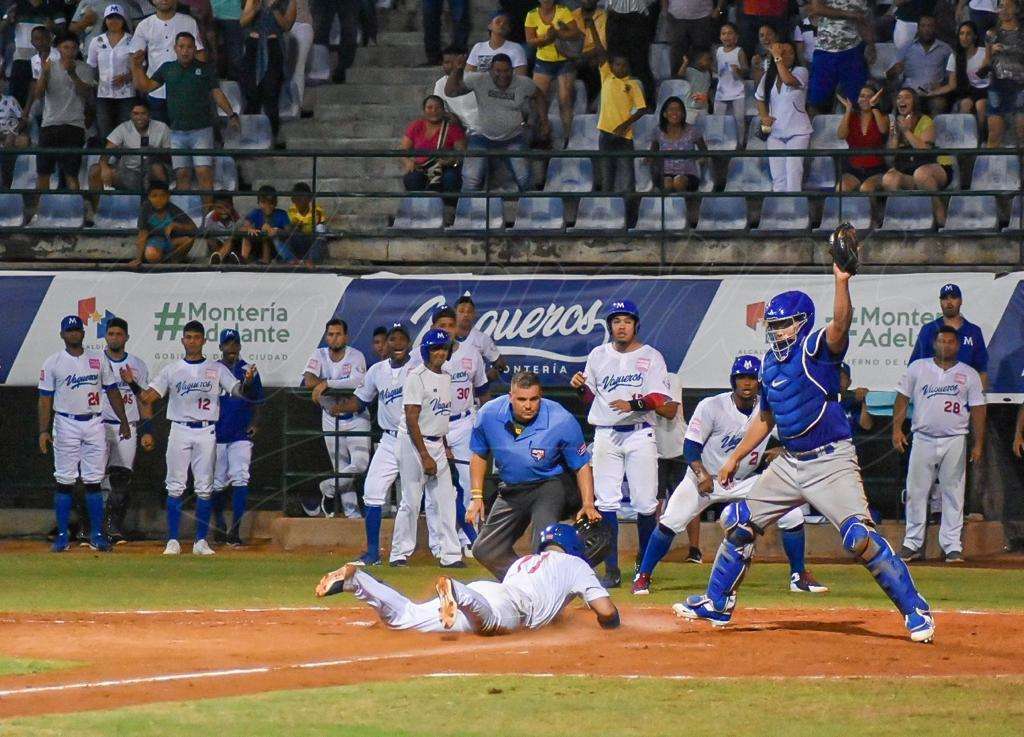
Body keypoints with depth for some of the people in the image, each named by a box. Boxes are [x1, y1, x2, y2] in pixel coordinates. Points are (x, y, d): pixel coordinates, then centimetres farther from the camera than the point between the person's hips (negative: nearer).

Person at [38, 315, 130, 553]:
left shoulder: (98, 360, 9)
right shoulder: (52, 363, 2)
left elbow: (112, 392, 13)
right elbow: (45, 399, -1)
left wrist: (123, 422, 10)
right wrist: (43, 431, -10)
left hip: (94, 424, 2)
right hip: (66, 425, -2)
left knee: (93, 481, 2)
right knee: (65, 482, -1)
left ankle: (97, 535, 6)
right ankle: (62, 536, 3)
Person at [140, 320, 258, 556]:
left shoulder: (217, 369, 6)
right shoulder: (171, 370, 7)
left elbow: (239, 391, -4)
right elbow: (148, 397, 2)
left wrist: (247, 382, -26)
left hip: (206, 432, 0)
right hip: (179, 431, 0)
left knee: (204, 488, 0)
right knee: (175, 487, -2)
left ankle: (201, 541, 5)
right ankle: (173, 541, 1)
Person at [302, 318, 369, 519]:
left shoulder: (356, 357, -10)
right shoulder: (319, 355, -1)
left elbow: (357, 382, -27)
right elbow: (308, 382, -16)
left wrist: (327, 384, -28)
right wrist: (341, 384, -18)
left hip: (356, 418, -2)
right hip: (331, 418, 2)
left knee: (360, 463, -17)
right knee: (341, 468, 5)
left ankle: (327, 489, 5)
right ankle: (352, 513, 11)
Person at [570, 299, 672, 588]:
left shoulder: (651, 357, 3)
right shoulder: (598, 355, 13)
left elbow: (660, 398, -7)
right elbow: (591, 396, 17)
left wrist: (633, 404, -24)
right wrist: (581, 387, -4)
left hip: (639, 434, -3)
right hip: (606, 434, 3)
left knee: (645, 502, -5)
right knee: (606, 500, -3)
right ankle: (611, 569, 0)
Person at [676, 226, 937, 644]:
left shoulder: (817, 349, -10)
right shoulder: (770, 364, 11)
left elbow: (841, 324, -33)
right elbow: (765, 418, 24)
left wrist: (842, 281, -48)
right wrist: (736, 458, 25)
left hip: (831, 461, -8)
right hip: (789, 463, 8)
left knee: (860, 538, -20)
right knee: (739, 523, 12)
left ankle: (915, 611, -12)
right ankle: (717, 605, 27)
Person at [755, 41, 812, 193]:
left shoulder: (800, 72, -6)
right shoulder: (769, 76, 9)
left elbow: (788, 79, -28)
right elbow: (760, 98, 20)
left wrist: (778, 58, -22)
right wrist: (763, 116, 2)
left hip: (797, 131, -5)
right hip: (774, 131, 5)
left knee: (793, 170, -14)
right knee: (777, 174, 6)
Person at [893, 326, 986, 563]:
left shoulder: (969, 375, 7)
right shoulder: (917, 368, 8)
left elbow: (978, 409, 5)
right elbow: (902, 399, 8)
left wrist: (978, 444, -3)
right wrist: (897, 429, -3)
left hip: (955, 441, 0)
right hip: (923, 439, 0)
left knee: (953, 495, 0)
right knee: (916, 492, 0)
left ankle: (952, 546, 3)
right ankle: (913, 544, 6)